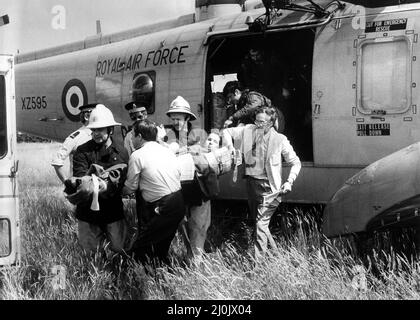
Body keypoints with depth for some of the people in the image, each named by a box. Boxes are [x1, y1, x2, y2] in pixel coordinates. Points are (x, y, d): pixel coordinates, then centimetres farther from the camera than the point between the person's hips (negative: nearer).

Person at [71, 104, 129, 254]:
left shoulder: (122, 153, 3)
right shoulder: (83, 151, -2)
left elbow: (124, 182, -3)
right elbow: (79, 177, -13)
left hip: (113, 209, 1)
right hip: (88, 210, -1)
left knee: (119, 248, 3)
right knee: (89, 250, 4)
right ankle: (101, 236, 36)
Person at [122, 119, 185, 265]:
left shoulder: (137, 155, -8)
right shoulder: (167, 150, 11)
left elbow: (130, 188, -1)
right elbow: (178, 175, 13)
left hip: (165, 208, -8)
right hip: (179, 203, 8)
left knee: (140, 247, -1)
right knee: (161, 248, 22)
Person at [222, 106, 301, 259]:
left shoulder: (280, 140, -12)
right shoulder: (248, 130, -3)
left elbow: (296, 162, -3)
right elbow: (227, 132, 9)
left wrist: (289, 181, -17)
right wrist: (229, 147, -8)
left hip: (268, 185, -6)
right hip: (251, 182, 6)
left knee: (261, 224, -15)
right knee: (257, 220, 20)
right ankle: (275, 251, 40)